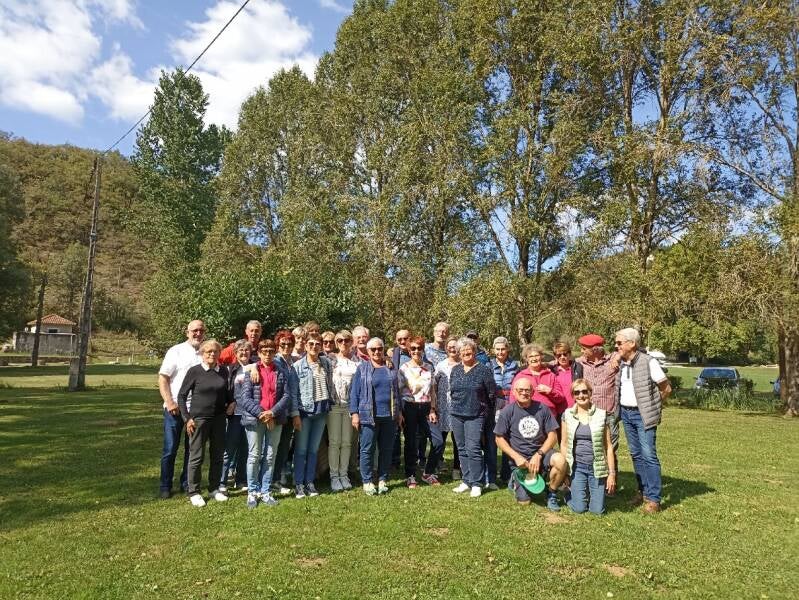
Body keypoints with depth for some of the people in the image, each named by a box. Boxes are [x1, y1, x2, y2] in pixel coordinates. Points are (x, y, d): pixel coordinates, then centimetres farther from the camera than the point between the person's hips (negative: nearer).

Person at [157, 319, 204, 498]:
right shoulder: (176, 351, -2)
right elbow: (163, 378, -4)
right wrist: (169, 402, -12)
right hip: (175, 408, -2)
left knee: (192, 449, 11)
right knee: (170, 449, 4)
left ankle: (187, 484, 24)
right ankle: (165, 486, 16)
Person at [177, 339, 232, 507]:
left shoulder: (223, 371, 3)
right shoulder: (194, 371, -7)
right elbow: (181, 396, -3)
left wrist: (231, 403, 3)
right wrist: (187, 418, -7)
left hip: (219, 419, 4)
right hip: (199, 419, -4)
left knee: (218, 455, 11)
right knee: (196, 456, 4)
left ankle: (214, 488, 27)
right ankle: (193, 492, 18)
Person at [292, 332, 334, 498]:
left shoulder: (326, 363, 8)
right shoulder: (298, 366, -5)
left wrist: (330, 402, 12)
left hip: (321, 411, 4)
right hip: (305, 410, -4)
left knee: (314, 449, 11)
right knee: (301, 449, 2)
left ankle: (309, 482, 20)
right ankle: (299, 484, 12)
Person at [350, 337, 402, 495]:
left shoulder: (391, 368, 11)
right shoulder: (362, 369, 2)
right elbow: (354, 392, 1)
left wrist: (399, 412, 15)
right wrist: (354, 413, -6)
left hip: (389, 416, 3)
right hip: (368, 416, -3)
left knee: (386, 449, 9)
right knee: (367, 449, 1)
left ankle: (383, 479, 21)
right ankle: (367, 481, 12)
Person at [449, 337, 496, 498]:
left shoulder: (483, 370, -6)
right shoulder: (455, 370, 8)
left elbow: (492, 393, -1)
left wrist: (486, 410, 6)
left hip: (476, 416, -5)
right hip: (456, 415, 5)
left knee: (473, 449, -10)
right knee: (462, 449, 10)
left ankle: (476, 484, -1)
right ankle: (466, 481, 19)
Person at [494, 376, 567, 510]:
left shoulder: (542, 409, -5)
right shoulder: (507, 411, -8)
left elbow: (553, 436, -3)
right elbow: (500, 438, -4)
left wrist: (539, 454, -15)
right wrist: (516, 457, -14)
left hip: (541, 452, 1)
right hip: (520, 458, -1)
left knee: (560, 460, -31)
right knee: (524, 501, -7)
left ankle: (551, 494, -3)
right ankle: (515, 480, 29)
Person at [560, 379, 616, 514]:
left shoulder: (601, 415, -2)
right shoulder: (567, 414, -1)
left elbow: (609, 446, 1)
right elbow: (564, 444, 5)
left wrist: (612, 473, -1)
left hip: (597, 466, 0)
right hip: (577, 466, 0)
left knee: (597, 510, -2)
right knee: (579, 508, -6)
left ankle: (591, 492, 29)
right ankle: (572, 492, 26)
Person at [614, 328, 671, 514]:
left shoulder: (648, 362, -14)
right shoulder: (619, 364, 4)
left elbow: (666, 388, -7)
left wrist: (654, 407, 0)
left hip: (643, 415, -6)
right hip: (626, 413, 6)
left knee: (649, 455, -7)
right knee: (635, 454, 13)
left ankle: (653, 499, -1)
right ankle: (643, 491, 24)